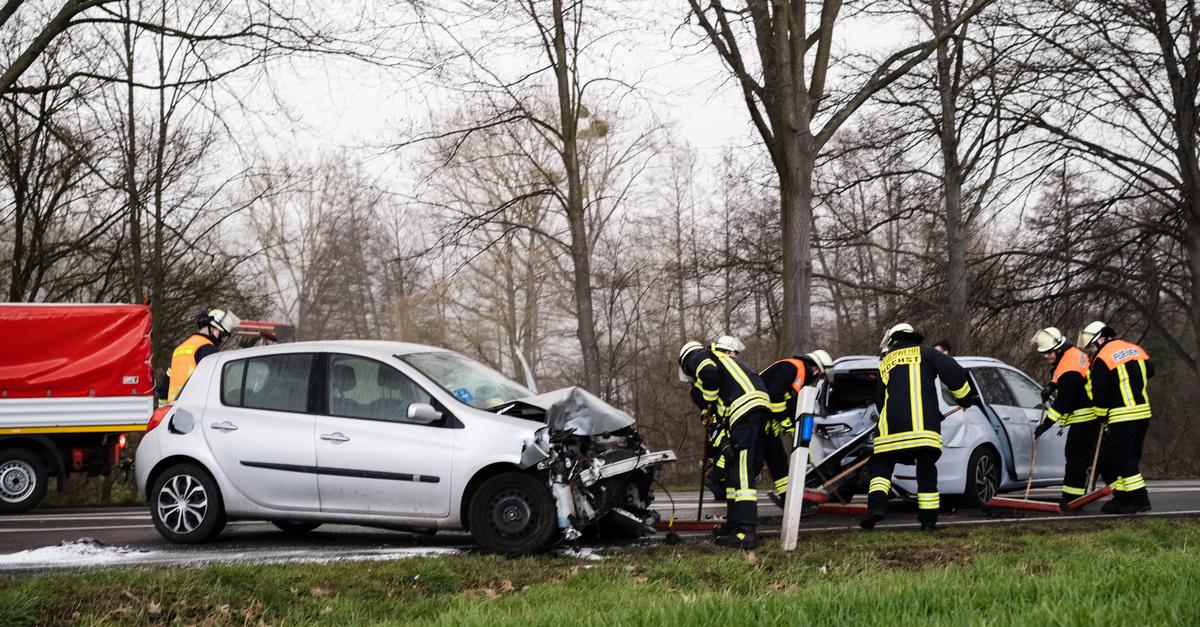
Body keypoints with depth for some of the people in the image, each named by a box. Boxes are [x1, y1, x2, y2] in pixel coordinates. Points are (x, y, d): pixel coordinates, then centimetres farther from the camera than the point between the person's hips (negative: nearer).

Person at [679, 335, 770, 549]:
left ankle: (746, 531, -23)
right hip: (760, 406, 9)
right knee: (733, 468, 20)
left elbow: (710, 373, -12)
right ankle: (735, 522, 26)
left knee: (741, 471, -15)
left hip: (745, 407, -9)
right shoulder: (723, 359, 36)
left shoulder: (696, 358, 10)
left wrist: (707, 403, 1)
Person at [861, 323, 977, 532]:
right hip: (924, 425, -1)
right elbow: (953, 372, 0)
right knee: (926, 471, 8)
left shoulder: (884, 364, 24)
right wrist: (964, 398, 16)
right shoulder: (924, 352, 16)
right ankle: (929, 520, 7)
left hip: (891, 428, 1)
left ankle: (876, 505, -14)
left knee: (880, 466, 9)